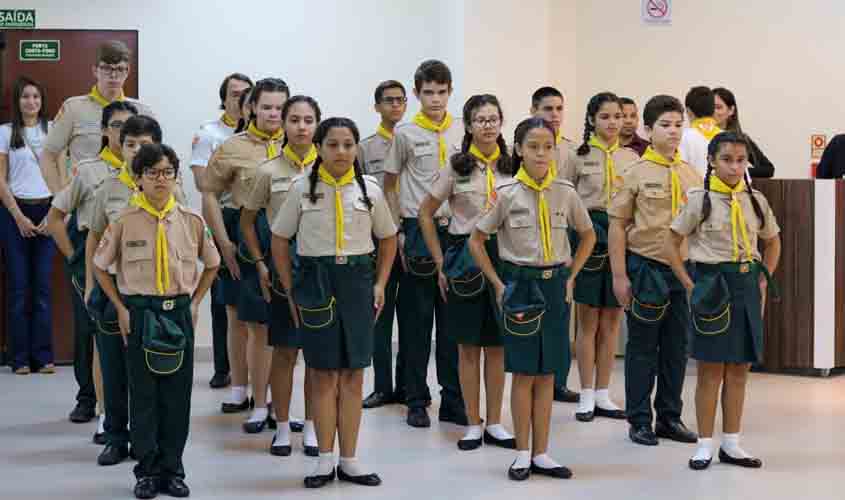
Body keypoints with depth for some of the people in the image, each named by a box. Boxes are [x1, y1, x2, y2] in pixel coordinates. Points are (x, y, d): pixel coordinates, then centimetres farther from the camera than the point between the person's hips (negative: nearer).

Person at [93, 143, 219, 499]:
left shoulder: (191, 221, 0)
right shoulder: (126, 221, -4)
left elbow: (212, 265, 13)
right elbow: (99, 266, 5)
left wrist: (194, 303, 6)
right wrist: (120, 308, 0)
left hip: (179, 312, 2)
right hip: (139, 313, -1)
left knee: (178, 395, 5)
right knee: (143, 394, 3)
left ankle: (172, 470, 16)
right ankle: (148, 471, 14)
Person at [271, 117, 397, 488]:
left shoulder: (370, 190, 2)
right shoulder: (302, 188, -2)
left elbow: (388, 238, 14)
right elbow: (280, 239, 4)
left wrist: (380, 284, 6)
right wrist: (290, 289, 0)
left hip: (357, 280, 1)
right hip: (316, 279, -1)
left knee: (353, 374, 5)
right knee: (324, 373, 4)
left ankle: (349, 460, 14)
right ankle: (326, 460, 13)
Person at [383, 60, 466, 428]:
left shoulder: (461, 135, 7)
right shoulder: (405, 134, -1)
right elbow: (389, 185, 4)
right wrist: (399, 231, -3)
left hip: (455, 232, 3)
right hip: (417, 231, -2)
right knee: (416, 319, 3)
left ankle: (453, 400, 14)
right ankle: (417, 401, 12)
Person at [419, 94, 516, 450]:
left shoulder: (510, 166, 4)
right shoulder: (457, 167, -2)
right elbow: (426, 214, 2)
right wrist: (441, 263, -2)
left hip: (503, 258, 2)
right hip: (466, 257, -2)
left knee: (497, 345, 7)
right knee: (469, 345, 4)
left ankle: (494, 424, 16)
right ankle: (473, 424, 13)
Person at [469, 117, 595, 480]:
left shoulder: (565, 192, -1)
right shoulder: (506, 193, -7)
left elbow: (588, 235, 14)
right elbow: (476, 241, -1)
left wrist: (571, 276, 5)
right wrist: (498, 284, -6)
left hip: (555, 284, 2)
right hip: (520, 283, -2)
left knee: (546, 372, 7)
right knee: (523, 372, 2)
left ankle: (541, 453, 14)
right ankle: (523, 453, 11)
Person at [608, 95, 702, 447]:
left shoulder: (692, 175, 8)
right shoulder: (636, 173, -4)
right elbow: (617, 225, -4)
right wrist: (619, 276, -9)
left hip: (684, 270, 4)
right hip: (646, 268, -4)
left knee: (677, 346, 9)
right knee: (643, 347, 4)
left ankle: (670, 417, 22)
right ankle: (639, 421, 14)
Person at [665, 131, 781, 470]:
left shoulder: (756, 200, 5)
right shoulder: (700, 200, -6)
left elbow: (773, 241, 19)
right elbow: (672, 244, -4)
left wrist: (763, 279, 8)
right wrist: (690, 285, -9)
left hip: (747, 286, 4)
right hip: (713, 285, -4)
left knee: (739, 369, 9)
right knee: (710, 370, 1)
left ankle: (731, 444, 19)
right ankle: (705, 445, 11)